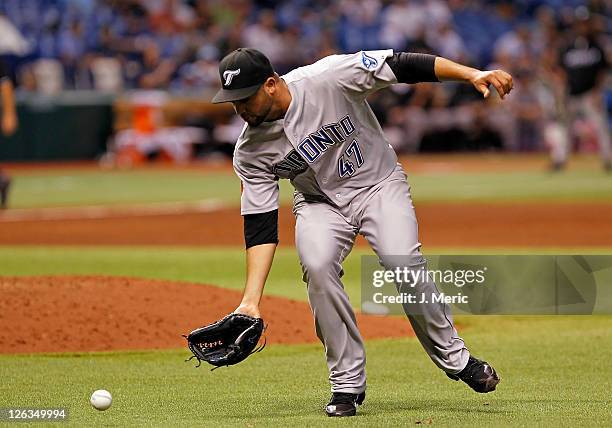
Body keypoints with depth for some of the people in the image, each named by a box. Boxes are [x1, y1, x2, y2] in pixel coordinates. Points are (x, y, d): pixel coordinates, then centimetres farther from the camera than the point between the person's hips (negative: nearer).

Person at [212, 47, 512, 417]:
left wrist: (473, 75, -32)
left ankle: (454, 357, -3)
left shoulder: (329, 79, -25)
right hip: (320, 203, 2)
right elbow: (260, 226, -13)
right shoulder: (250, 150, -14)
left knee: (404, 264, -25)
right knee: (317, 266, -27)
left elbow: (403, 66, -23)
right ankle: (347, 383, -15)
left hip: (378, 183, -2)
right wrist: (251, 300, -21)